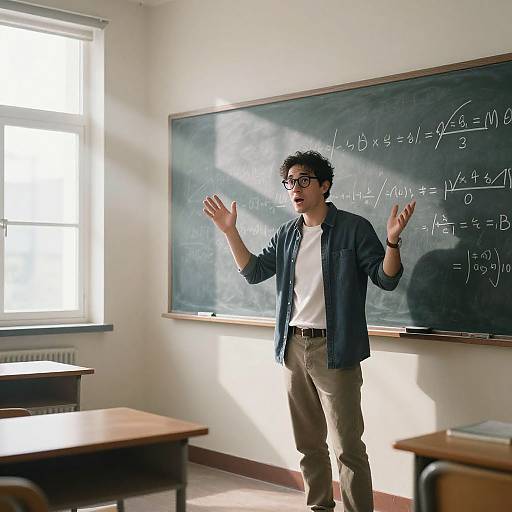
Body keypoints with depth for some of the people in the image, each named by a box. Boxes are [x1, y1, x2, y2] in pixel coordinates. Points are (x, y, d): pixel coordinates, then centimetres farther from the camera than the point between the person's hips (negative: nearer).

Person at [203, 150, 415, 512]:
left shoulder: (353, 228, -6)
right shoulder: (287, 235, 10)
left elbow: (387, 279, -8)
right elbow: (253, 271, 16)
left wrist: (392, 240, -26)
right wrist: (230, 231, 8)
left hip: (334, 351, -6)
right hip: (294, 347, 6)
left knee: (348, 447, -5)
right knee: (308, 443, 16)